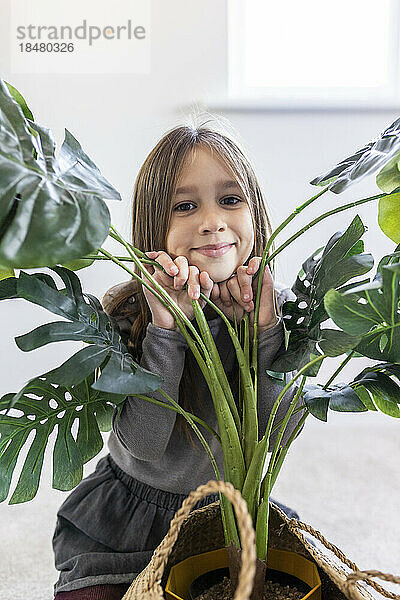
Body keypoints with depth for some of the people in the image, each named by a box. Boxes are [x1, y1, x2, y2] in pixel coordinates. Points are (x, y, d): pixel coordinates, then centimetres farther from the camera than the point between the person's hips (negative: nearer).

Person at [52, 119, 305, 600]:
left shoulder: (274, 302, -12)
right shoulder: (123, 310, -17)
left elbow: (276, 433, -16)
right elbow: (144, 444, -24)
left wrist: (265, 327, -28)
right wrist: (165, 326, -35)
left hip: (231, 508, 2)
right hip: (127, 517, -1)